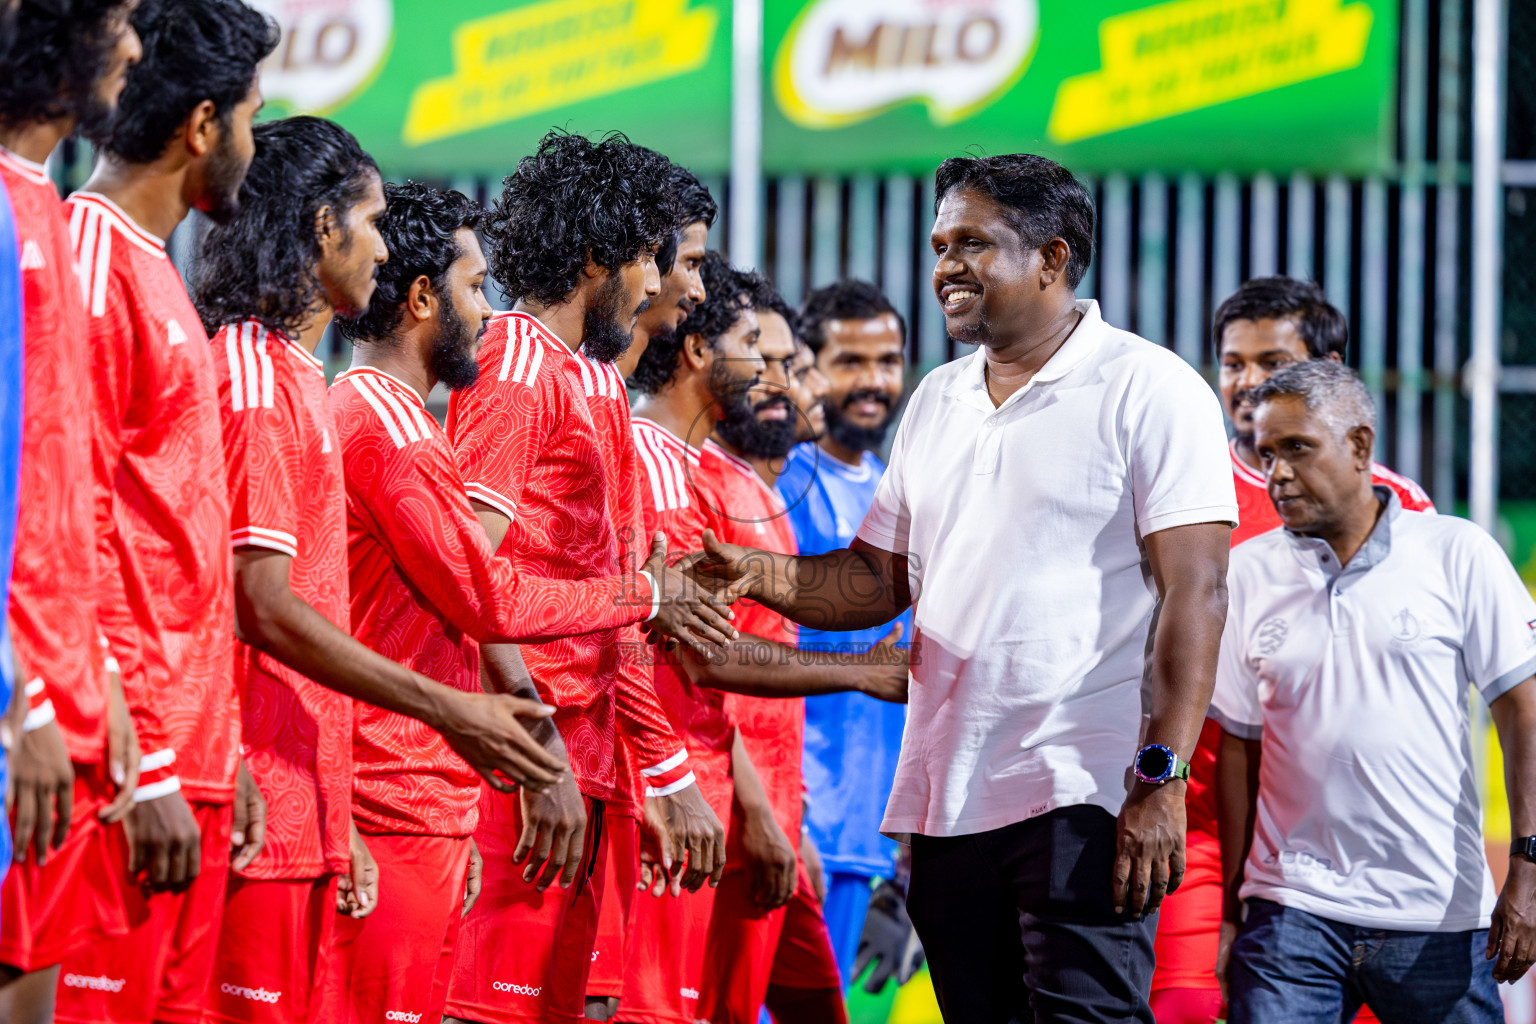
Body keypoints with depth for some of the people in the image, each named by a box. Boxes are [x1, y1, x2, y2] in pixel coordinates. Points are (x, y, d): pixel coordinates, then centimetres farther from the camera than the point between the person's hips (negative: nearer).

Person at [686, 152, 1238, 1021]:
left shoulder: (1148, 389, -4)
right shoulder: (938, 401, 18)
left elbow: (1195, 592, -11)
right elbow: (878, 580, 20)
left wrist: (1161, 779, -19)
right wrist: (755, 572, 0)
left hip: (1083, 796, -7)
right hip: (949, 801, 7)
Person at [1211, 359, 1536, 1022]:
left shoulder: (1457, 555, 1)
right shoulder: (1248, 574, 7)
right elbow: (1239, 745, 11)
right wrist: (1232, 911, 8)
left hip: (1439, 915, -1)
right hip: (1291, 911, 1)